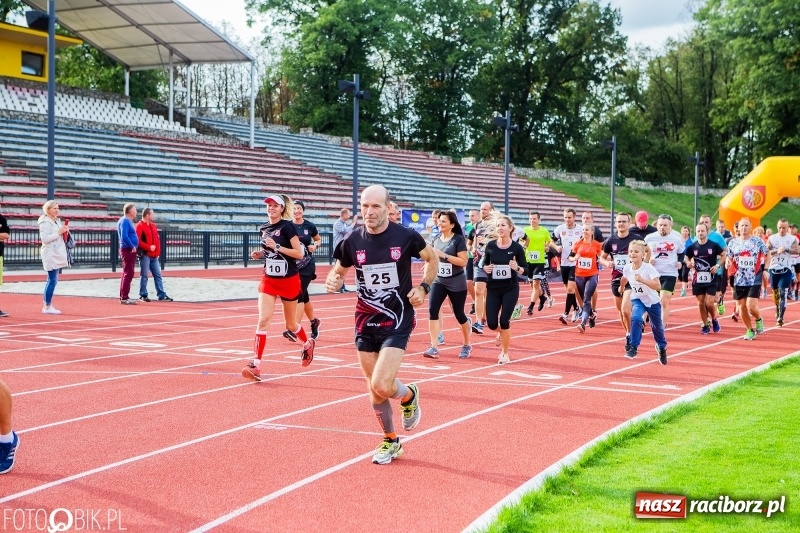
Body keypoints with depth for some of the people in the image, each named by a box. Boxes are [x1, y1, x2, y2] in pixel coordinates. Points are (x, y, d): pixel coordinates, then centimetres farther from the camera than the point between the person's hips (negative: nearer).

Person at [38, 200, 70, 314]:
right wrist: (59, 232, -20)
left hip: (57, 254, 10)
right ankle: (47, 306, -6)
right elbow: (44, 238, -20)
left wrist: (64, 231, 8)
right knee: (52, 280, -10)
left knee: (53, 280, 11)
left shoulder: (57, 221, 18)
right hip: (51, 255, -10)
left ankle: (48, 305, 16)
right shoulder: (45, 222, -11)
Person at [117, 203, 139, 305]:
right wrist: (132, 247, -17)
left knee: (126, 273, 13)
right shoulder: (125, 221, -14)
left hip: (130, 250, 10)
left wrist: (135, 247, 10)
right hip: (128, 250, -10)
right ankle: (124, 298, -8)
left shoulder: (128, 221, 16)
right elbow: (124, 237, -25)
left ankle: (123, 296, 19)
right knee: (128, 274, -9)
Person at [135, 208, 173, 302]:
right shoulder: (140, 226, -9)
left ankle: (162, 295, 10)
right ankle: (143, 295, 4)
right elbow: (138, 241, -17)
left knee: (158, 275, 7)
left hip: (154, 256, 8)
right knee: (144, 275, -3)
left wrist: (158, 251, 10)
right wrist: (149, 247, -20)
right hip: (145, 255, -8)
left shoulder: (153, 226, 16)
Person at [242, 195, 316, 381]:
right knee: (263, 319, -13)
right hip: (268, 280, 4)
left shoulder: (287, 226, -12)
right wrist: (259, 254, -1)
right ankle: (256, 365, -16)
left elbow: (299, 253, -15)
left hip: (289, 281, -4)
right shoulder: (264, 228, 6)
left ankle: (308, 344, 43)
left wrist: (277, 247, -24)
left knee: (290, 324, 11)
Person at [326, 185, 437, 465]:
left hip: (397, 322, -4)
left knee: (381, 385, -17)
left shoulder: (406, 237, -10)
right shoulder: (353, 241, -4)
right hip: (366, 323, 4)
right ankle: (391, 441, 32)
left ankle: (409, 395, 18)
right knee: (375, 390, 10)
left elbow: (432, 259, 8)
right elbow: (338, 270, 12)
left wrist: (424, 287, -6)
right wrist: (333, 281, -11)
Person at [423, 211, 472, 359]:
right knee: (432, 310, -14)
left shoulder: (458, 239, -11)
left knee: (459, 314, 7)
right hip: (438, 281, 5)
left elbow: (463, 261, -19)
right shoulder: (436, 239, 7)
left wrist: (443, 255, -24)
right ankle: (434, 348, -13)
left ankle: (466, 345, 31)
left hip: (456, 283, -5)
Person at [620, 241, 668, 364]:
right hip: (637, 300, 2)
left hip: (652, 301, -2)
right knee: (636, 318, -28)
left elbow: (658, 286, -40)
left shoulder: (649, 268, -28)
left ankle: (662, 347, 44)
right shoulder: (627, 268, -14)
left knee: (656, 326, 14)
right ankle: (633, 347, -17)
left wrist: (642, 280, -49)